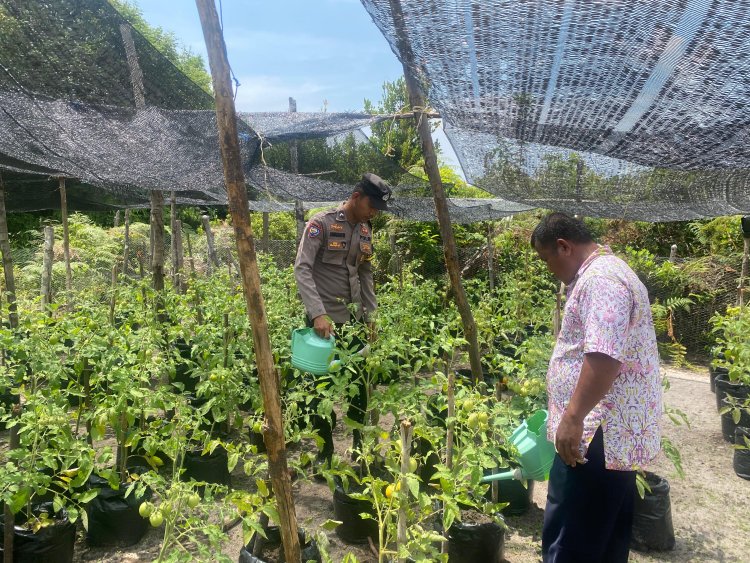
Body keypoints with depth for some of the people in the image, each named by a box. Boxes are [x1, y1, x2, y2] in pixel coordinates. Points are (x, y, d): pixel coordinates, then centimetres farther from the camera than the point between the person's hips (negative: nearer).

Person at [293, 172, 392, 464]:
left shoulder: (365, 231, 10)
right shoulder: (321, 224, -11)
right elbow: (302, 269, -18)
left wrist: (371, 316, 11)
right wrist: (318, 313, -27)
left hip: (354, 320, 6)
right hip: (324, 320, -6)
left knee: (359, 383, 10)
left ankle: (359, 444, 27)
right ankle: (324, 450, 19)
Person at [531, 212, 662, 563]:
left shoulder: (599, 280, -18)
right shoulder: (604, 274, 18)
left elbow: (604, 356, -29)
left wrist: (573, 417, -26)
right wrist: (575, 413, 30)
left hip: (599, 432, -11)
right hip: (619, 428, 11)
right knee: (608, 531, 20)